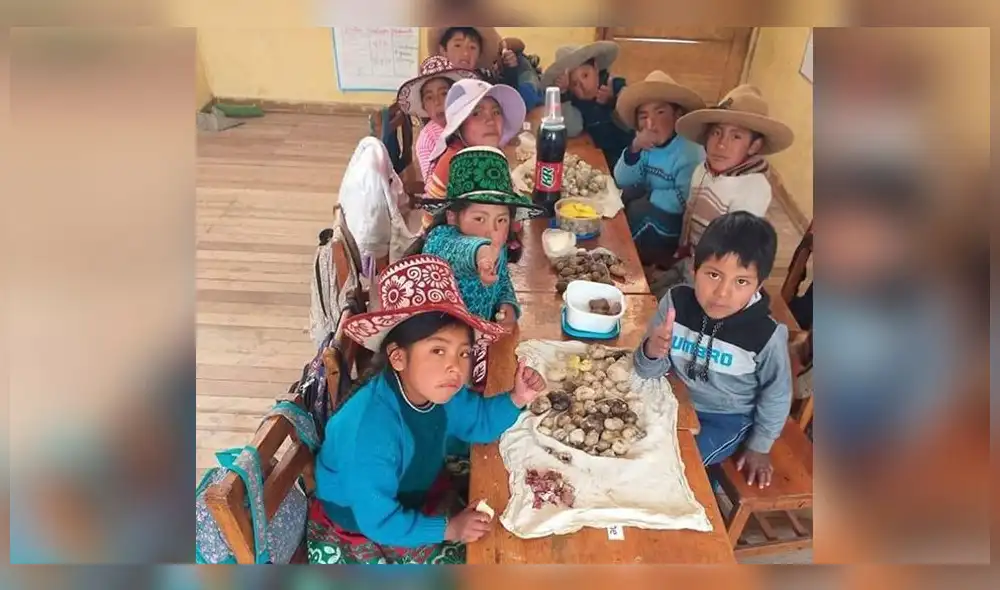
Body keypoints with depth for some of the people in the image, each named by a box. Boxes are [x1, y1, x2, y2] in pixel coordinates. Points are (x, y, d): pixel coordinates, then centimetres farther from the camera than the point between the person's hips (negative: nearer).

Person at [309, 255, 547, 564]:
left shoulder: (438, 392, -16)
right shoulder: (370, 429, -41)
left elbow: (481, 422, 3)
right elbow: (378, 521, -31)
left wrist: (517, 398, -16)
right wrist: (449, 528, -23)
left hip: (412, 501, 7)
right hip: (357, 531, -7)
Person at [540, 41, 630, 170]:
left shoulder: (617, 86, -11)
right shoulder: (574, 99, -3)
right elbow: (572, 131, -20)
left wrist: (612, 103, -36)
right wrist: (562, 95, -25)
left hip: (624, 153, -3)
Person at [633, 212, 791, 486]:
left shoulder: (767, 337, -28)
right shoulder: (676, 302, -22)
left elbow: (776, 396, -7)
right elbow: (648, 373, -13)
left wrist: (759, 447, 4)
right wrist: (651, 352, -37)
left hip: (726, 418, -3)